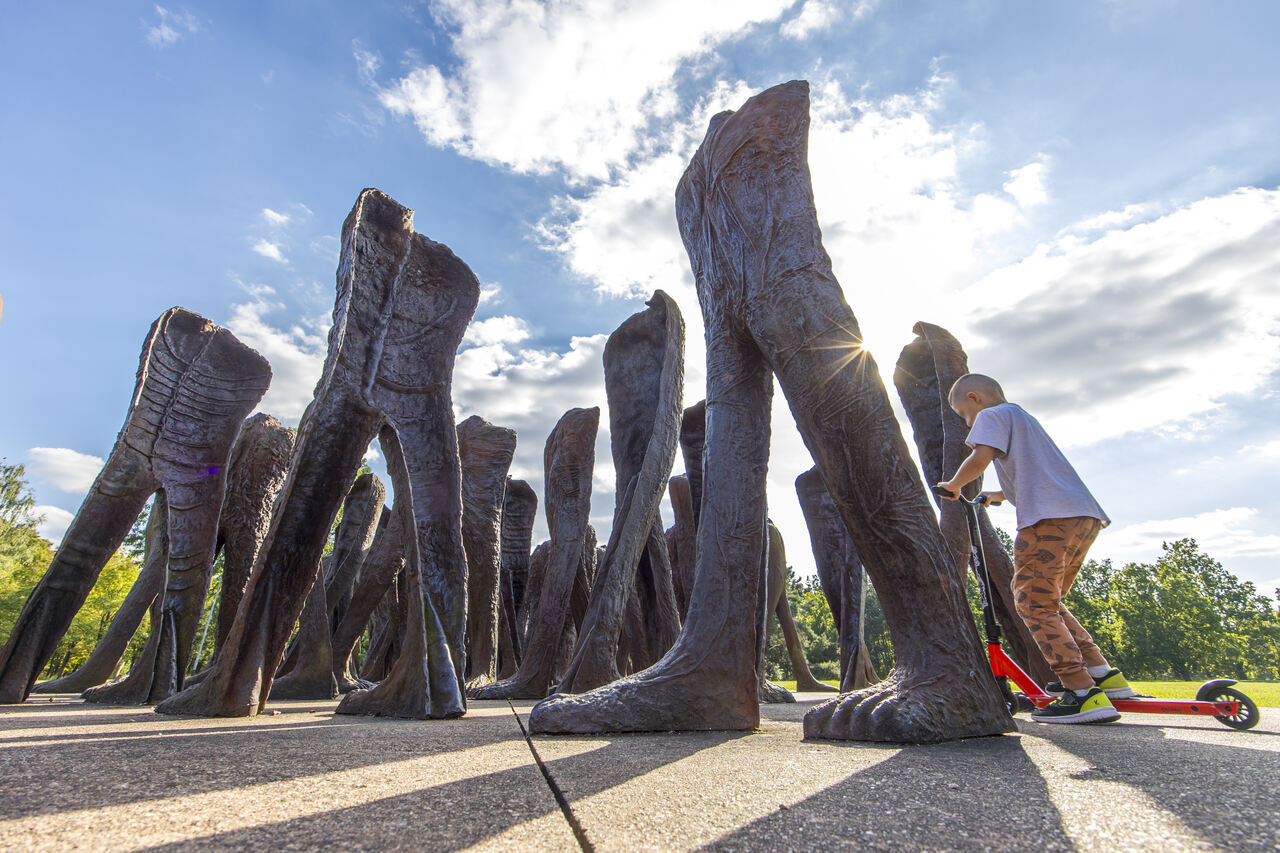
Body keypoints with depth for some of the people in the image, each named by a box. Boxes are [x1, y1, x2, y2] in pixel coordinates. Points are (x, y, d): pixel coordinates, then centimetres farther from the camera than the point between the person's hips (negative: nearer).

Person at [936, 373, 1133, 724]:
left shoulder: (992, 415, 3)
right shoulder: (1024, 417, 31)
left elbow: (980, 459, -16)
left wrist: (954, 484, 1)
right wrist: (1000, 495, 49)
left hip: (1050, 517, -10)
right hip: (1085, 516, 10)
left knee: (1033, 604, -7)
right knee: (1048, 601, 19)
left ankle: (1084, 694, -14)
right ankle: (1101, 673, 18)